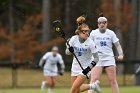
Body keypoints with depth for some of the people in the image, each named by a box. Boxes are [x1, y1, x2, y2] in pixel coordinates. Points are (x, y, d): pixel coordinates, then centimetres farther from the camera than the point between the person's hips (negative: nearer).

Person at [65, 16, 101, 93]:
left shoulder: (90, 43, -19)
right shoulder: (73, 39, -10)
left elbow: (96, 58, -15)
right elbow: (67, 52, 0)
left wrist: (89, 68, -24)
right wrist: (70, 50, -23)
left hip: (85, 68, -5)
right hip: (75, 67, 5)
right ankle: (93, 86, 31)